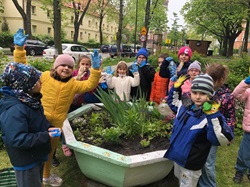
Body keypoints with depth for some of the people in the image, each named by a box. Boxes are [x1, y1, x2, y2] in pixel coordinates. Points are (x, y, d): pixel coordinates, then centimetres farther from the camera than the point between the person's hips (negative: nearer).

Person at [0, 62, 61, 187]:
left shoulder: (30, 99, -1)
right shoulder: (14, 110, -33)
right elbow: (18, 140, -34)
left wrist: (48, 128, -7)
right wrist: (46, 136, -31)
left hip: (37, 155, 9)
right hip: (26, 161, -9)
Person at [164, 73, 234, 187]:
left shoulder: (212, 116, -25)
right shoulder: (186, 107, -3)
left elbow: (222, 140, -36)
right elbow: (173, 102, 18)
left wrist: (213, 116, -43)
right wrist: (176, 88, 1)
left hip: (191, 165, -6)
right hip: (177, 156, 7)